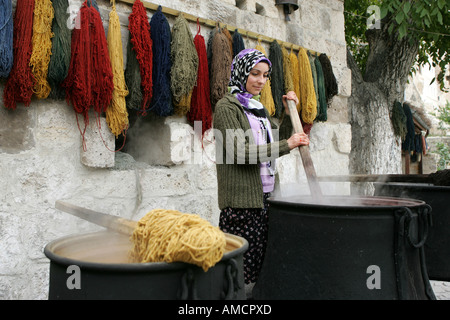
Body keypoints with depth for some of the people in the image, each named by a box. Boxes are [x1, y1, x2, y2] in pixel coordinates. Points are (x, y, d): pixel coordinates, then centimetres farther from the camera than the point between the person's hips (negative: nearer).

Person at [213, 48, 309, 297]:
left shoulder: (258, 107, 19)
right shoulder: (227, 107, -6)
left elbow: (277, 140, 25)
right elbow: (240, 152, -16)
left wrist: (288, 113, 11)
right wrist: (287, 145, -15)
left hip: (264, 197, 8)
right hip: (241, 200, -8)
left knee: (262, 263, 10)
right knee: (241, 274, -4)